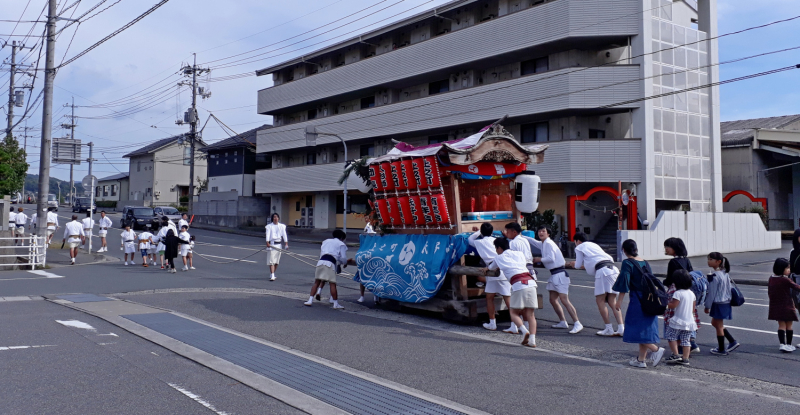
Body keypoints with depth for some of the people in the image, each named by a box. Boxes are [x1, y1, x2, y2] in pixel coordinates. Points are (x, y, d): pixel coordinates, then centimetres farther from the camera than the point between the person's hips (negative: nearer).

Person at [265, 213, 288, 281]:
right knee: (271, 261, -9)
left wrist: (286, 243, -11)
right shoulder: (269, 226, 1)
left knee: (276, 261, 9)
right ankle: (272, 276, -13)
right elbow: (268, 234, -11)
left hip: (278, 244, 3)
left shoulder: (282, 226, 8)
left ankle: (272, 275, 23)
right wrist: (267, 242, -27)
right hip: (271, 244, -3)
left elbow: (284, 235, 0)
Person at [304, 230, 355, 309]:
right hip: (330, 263, -4)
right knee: (332, 283, -3)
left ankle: (310, 300, 5)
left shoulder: (326, 241, 30)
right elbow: (343, 258, 5)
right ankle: (336, 304, 1)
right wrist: (345, 263, 26)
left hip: (320, 261, 5)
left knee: (317, 282, 11)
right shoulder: (341, 244, 15)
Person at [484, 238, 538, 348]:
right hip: (531, 282, 4)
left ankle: (525, 331, -14)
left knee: (514, 313, 9)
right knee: (530, 314, 7)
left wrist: (486, 269, 60)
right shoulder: (520, 254, 24)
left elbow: (492, 267, 35)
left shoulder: (500, 258, 13)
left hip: (518, 284, -4)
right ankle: (532, 340, -4)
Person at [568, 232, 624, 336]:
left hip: (602, 271, -7)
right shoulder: (594, 245, 31)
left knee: (600, 301, 0)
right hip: (613, 269, 7)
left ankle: (609, 329, -5)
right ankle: (621, 328, -1)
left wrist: (574, 264, 37)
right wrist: (584, 265, 50)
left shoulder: (579, 248, 11)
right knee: (612, 302, 8)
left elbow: (578, 265, 15)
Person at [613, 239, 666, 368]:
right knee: (644, 329, 12)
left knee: (636, 330, 0)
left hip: (637, 300, -7)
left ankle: (656, 349, -14)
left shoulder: (627, 263, -9)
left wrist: (619, 300, -10)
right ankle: (641, 359, 16)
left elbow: (624, 283, -14)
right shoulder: (645, 263, 10)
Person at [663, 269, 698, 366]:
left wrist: (666, 304, -2)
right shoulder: (692, 293, 8)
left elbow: (673, 305, -19)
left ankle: (675, 355, 2)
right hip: (689, 321, 7)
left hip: (678, 321, -7)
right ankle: (685, 359, 9)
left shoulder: (678, 293, -16)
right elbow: (693, 308, 14)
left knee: (671, 337, 6)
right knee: (686, 340, 9)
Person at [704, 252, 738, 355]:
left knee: (719, 326, 4)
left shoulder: (714, 276, -20)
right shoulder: (725, 274, 7)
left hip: (718, 304, -9)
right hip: (726, 303, 9)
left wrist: (707, 306, -10)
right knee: (715, 323, 21)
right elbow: (728, 289, 13)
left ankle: (721, 350, 14)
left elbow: (711, 293, -17)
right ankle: (732, 342, 22)